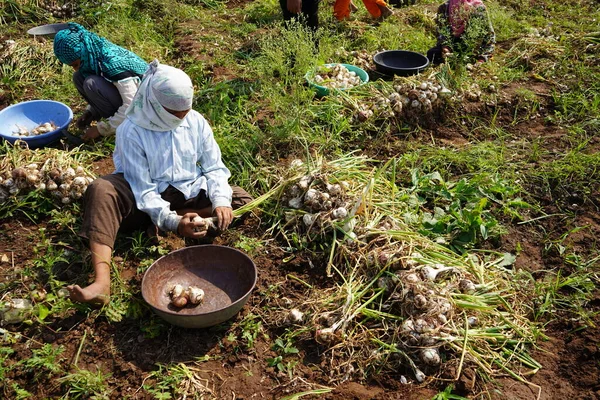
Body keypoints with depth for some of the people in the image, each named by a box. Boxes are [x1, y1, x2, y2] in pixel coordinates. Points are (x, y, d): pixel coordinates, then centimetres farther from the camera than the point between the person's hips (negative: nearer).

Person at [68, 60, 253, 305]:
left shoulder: (196, 122, -5)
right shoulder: (131, 131, -16)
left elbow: (214, 167, -3)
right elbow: (143, 191, -19)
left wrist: (220, 200, -23)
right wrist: (172, 221, -32)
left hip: (188, 195, 3)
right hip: (146, 202, -3)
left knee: (242, 200, -17)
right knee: (101, 190, -33)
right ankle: (102, 282, -49)